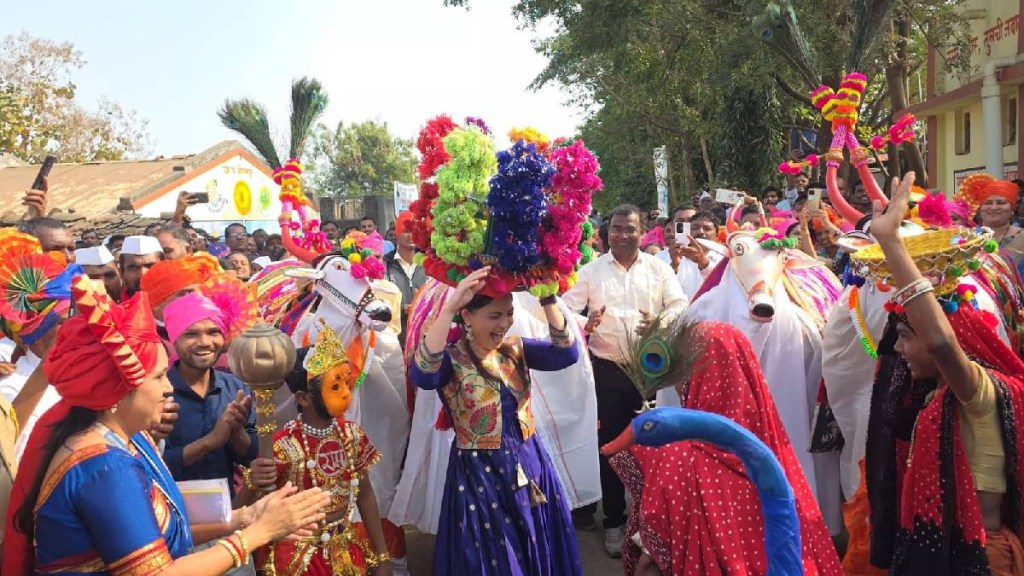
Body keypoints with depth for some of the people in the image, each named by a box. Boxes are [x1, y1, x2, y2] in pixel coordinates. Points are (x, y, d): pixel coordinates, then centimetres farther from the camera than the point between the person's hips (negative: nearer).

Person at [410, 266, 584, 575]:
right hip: (479, 473, -4)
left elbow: (566, 355, -13)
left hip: (528, 464, 5)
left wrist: (548, 300, -24)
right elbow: (421, 376, -36)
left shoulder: (515, 350, 0)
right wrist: (449, 307, -42)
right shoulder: (452, 360, -14)